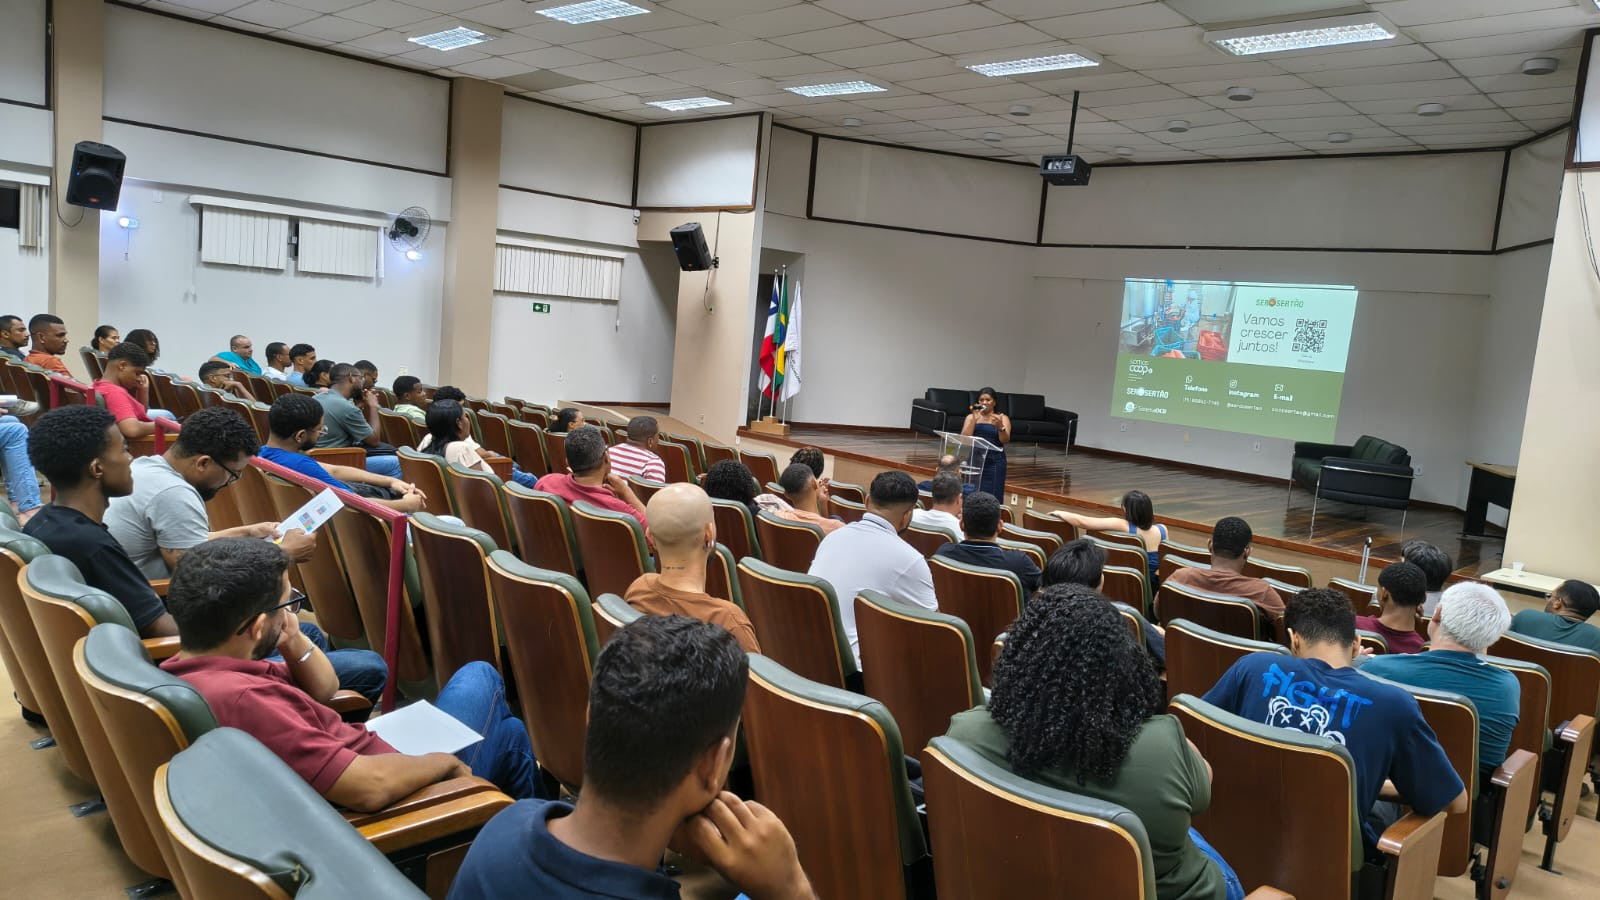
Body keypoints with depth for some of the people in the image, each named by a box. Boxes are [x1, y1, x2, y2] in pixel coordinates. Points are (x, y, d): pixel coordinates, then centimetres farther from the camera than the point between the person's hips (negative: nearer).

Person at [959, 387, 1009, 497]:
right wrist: (974, 419, -10)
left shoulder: (1002, 418, 6)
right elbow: (964, 438, -2)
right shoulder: (971, 417, 11)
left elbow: (1005, 440, -6)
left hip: (994, 462, -2)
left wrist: (1000, 426, -24)